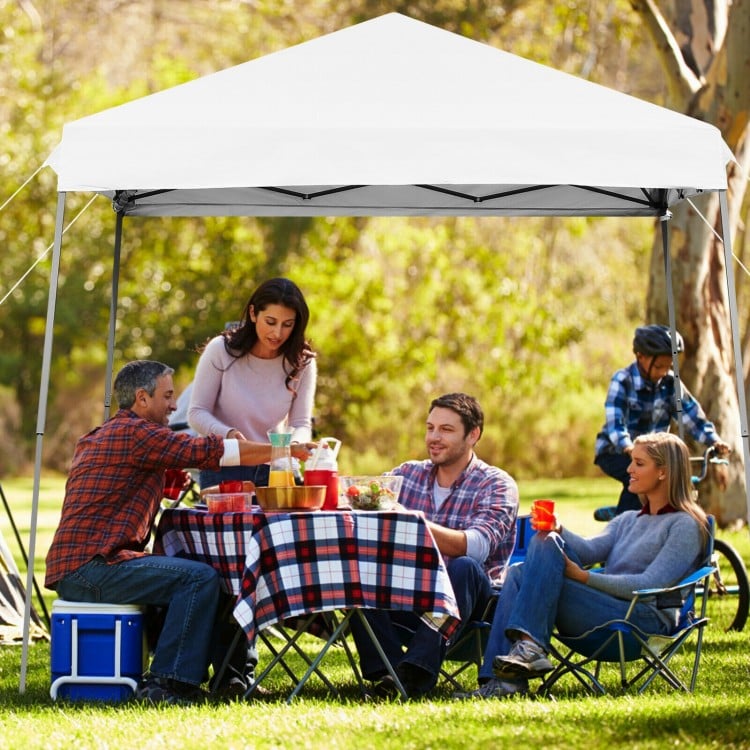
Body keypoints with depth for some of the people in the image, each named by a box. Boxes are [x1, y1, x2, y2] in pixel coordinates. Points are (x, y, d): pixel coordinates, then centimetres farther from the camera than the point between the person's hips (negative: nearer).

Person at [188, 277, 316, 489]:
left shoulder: (301, 362, -5)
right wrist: (228, 434, -30)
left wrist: (292, 446, -28)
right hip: (223, 471, -2)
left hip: (274, 471, 2)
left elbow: (301, 424, -4)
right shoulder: (220, 350, -12)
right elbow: (197, 413, -10)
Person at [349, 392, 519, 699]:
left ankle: (418, 671, -41)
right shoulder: (407, 474, 13)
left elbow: (476, 546, -21)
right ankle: (388, 670, -33)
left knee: (464, 568, -35)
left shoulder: (496, 485, -3)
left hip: (469, 603, -4)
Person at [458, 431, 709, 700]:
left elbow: (651, 584, -11)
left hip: (645, 619, -8)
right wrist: (559, 533, -11)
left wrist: (584, 577, -17)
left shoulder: (685, 526, 2)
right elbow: (590, 550, 10)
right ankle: (503, 679, -28)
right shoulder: (628, 520, 28)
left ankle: (530, 647, -34)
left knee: (547, 548, -20)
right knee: (518, 573, -13)